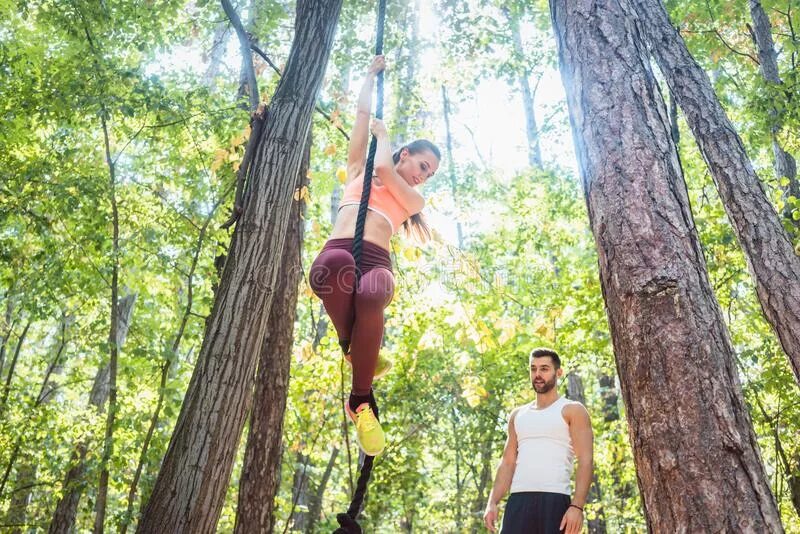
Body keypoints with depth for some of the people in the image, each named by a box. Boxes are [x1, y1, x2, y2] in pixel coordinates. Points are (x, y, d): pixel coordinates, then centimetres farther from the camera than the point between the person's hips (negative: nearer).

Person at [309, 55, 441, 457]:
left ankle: (361, 399, -21)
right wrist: (373, 73, 43)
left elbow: (383, 169, 9)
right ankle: (352, 348, -16)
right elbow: (363, 111, 32)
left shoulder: (414, 199, 26)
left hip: (375, 262, 0)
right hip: (336, 255, 0)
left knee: (370, 299, -39)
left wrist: (382, 135, 29)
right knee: (336, 264, -41)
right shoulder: (358, 170, 31)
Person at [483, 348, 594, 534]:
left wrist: (577, 506, -18)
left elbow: (585, 461, -5)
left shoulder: (572, 411, 5)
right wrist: (492, 502, 4)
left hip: (555, 501, -4)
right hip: (518, 501, 4)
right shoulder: (517, 415, 20)